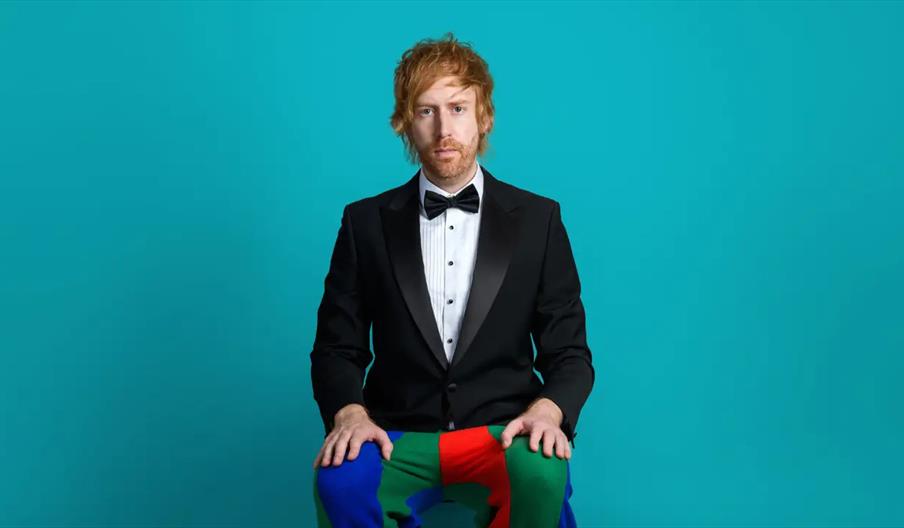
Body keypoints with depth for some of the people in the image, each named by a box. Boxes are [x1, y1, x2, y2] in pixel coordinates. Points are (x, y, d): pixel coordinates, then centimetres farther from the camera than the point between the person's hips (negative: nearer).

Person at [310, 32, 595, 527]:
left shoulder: (538, 220, 6)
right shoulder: (366, 222, 7)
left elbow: (569, 352, 5)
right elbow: (337, 347, 8)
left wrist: (548, 409, -17)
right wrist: (349, 412, -14)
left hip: (501, 436, 0)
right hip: (399, 437, 0)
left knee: (543, 472, -35)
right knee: (339, 479, -33)